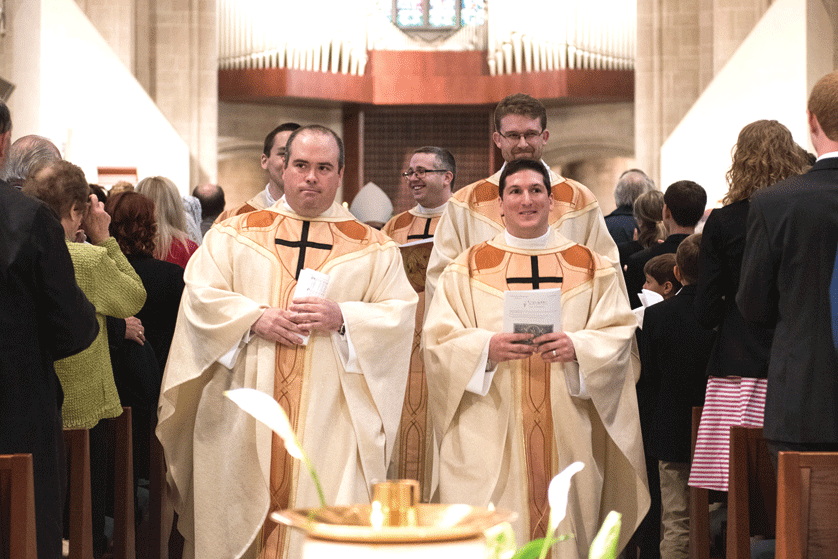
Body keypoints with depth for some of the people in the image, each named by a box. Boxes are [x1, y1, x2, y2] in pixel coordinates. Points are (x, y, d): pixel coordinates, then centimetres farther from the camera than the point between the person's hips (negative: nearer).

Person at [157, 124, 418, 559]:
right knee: (240, 518, 3)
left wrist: (343, 318, -14)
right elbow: (200, 296, 2)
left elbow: (400, 313, 2)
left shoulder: (374, 249, 9)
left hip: (330, 416, -1)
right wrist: (255, 318, -12)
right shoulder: (233, 235, 10)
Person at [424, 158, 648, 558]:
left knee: (564, 526, 0)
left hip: (567, 433, 1)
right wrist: (487, 347, -17)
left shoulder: (590, 267, 10)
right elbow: (438, 339, 1)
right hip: (490, 432, -1)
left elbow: (618, 333, 4)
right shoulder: (468, 269, 8)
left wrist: (577, 347, -15)